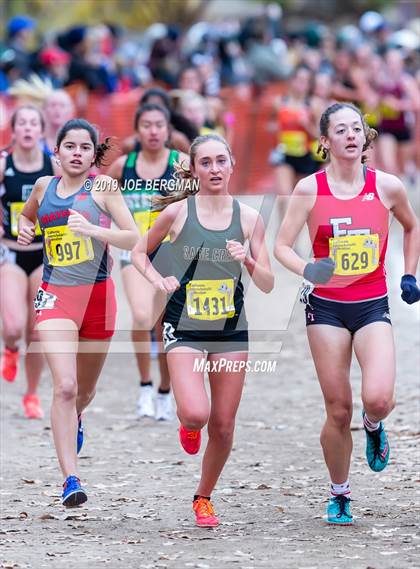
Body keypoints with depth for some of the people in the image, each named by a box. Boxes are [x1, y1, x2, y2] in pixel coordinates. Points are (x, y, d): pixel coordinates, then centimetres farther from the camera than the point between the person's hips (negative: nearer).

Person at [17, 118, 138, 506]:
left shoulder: (102, 186, -3)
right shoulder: (44, 186, 7)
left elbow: (134, 238, -10)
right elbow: (27, 214, 29)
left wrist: (91, 229, -25)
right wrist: (24, 230, 7)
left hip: (97, 295, 0)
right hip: (55, 297, 0)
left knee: (85, 390, 17)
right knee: (65, 386, -18)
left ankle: (75, 420, 55)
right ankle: (71, 480, -20)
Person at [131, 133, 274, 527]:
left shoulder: (248, 218, 1)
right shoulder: (177, 212, -4)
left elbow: (267, 285, 2)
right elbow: (139, 253, 11)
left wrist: (248, 261, -17)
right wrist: (158, 281, -7)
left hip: (231, 331, 2)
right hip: (185, 328, -2)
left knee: (223, 427, 6)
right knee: (196, 414, -22)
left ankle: (203, 498, 29)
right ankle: (187, 424, 16)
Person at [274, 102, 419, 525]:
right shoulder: (310, 189, -4)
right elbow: (281, 246, -3)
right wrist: (306, 270, -22)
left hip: (372, 306, 0)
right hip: (327, 307, 0)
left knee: (378, 398, -21)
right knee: (338, 411, 1)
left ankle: (373, 426, 17)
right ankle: (339, 494, 21)